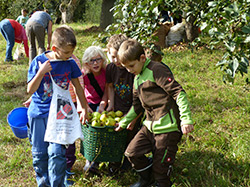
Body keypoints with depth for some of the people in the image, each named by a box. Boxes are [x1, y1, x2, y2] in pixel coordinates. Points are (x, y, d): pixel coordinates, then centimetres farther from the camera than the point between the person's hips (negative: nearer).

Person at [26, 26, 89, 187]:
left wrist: (84, 108, 17)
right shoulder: (39, 61, -9)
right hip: (39, 112, 0)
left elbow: (77, 86, 11)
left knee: (57, 152, -11)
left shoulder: (70, 63, -3)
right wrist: (41, 72, -24)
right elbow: (30, 90, -9)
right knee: (39, 153, 8)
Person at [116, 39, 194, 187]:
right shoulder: (137, 78, 17)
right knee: (132, 152, 3)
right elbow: (137, 105, 28)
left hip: (167, 127, -8)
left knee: (161, 166, -1)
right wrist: (124, 122, 30)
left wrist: (186, 119, -25)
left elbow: (179, 93, -18)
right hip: (150, 125, 8)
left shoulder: (157, 70, -12)